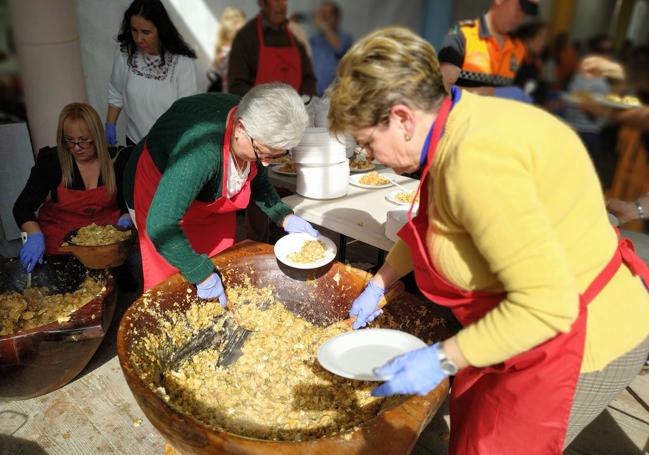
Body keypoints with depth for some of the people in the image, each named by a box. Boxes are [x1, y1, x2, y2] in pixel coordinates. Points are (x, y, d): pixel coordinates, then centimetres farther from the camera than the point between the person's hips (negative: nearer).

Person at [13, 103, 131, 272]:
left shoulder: (116, 159, -2)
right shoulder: (50, 160, -5)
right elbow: (22, 207, -6)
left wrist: (125, 218, -13)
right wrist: (35, 235, -25)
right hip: (61, 234, -1)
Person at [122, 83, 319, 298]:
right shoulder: (202, 148, -43)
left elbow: (256, 177, 0)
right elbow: (161, 226, -43)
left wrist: (284, 217, -13)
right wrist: (203, 275, -36)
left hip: (212, 205, 6)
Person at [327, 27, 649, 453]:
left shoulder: (474, 159, -32)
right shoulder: (461, 124, -1)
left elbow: (547, 304, -32)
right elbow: (429, 220, 15)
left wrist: (441, 359, -25)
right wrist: (380, 282, 17)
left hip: (576, 340, -9)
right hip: (538, 321, 9)